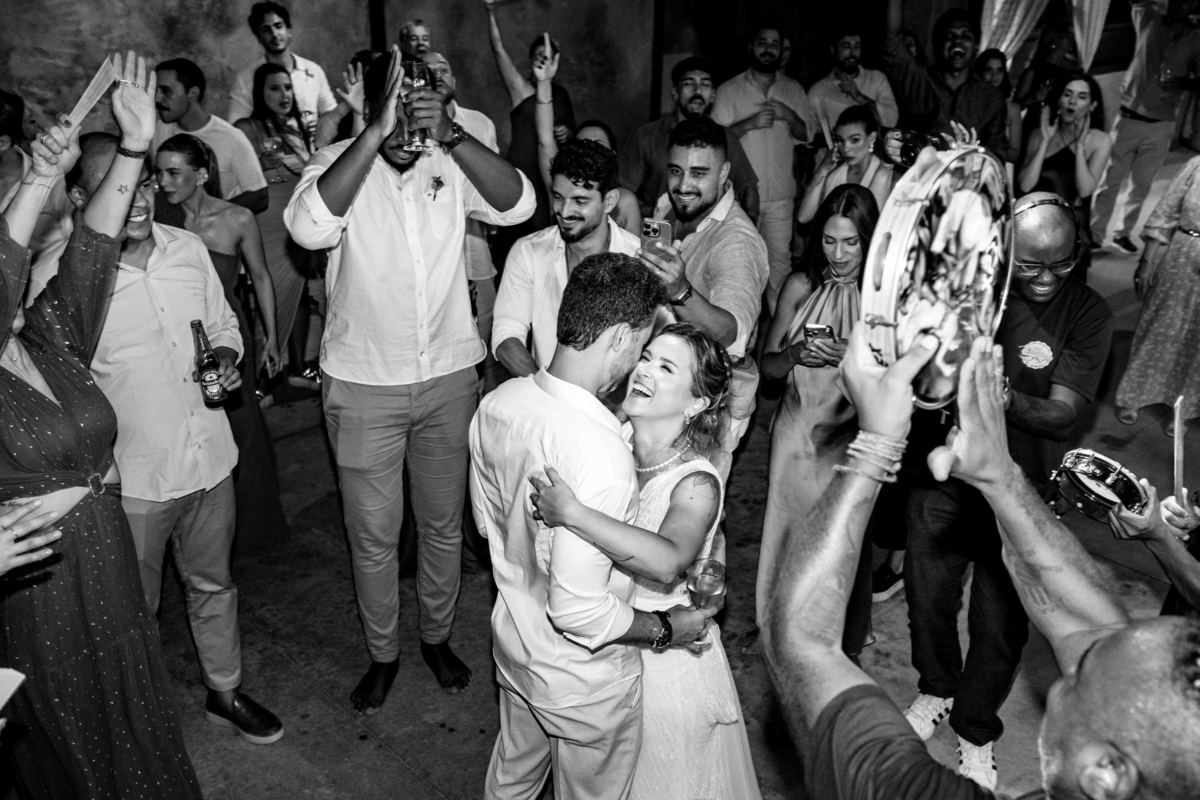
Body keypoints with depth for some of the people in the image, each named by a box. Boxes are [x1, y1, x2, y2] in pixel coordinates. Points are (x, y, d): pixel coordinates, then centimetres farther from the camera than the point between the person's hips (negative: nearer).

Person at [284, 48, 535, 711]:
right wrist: (376, 134, -35)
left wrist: (451, 134, -34)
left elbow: (517, 204, -22)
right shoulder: (340, 162, -11)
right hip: (363, 387, -1)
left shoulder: (451, 163, -5)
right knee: (373, 535, 12)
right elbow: (309, 228, -32)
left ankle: (437, 637, 41)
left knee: (444, 524, 17)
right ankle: (383, 654, 36)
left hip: (448, 377, 2)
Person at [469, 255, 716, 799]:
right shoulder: (601, 452, -37)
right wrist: (666, 629, -17)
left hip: (512, 639, 6)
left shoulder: (496, 403, -12)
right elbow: (578, 612, -33)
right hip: (583, 680, -6)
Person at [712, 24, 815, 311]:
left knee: (780, 257, 2)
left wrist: (788, 116, -9)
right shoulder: (729, 90, 3)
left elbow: (809, 134, 9)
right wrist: (749, 123, -17)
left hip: (781, 193, 2)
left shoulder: (794, 90, 12)